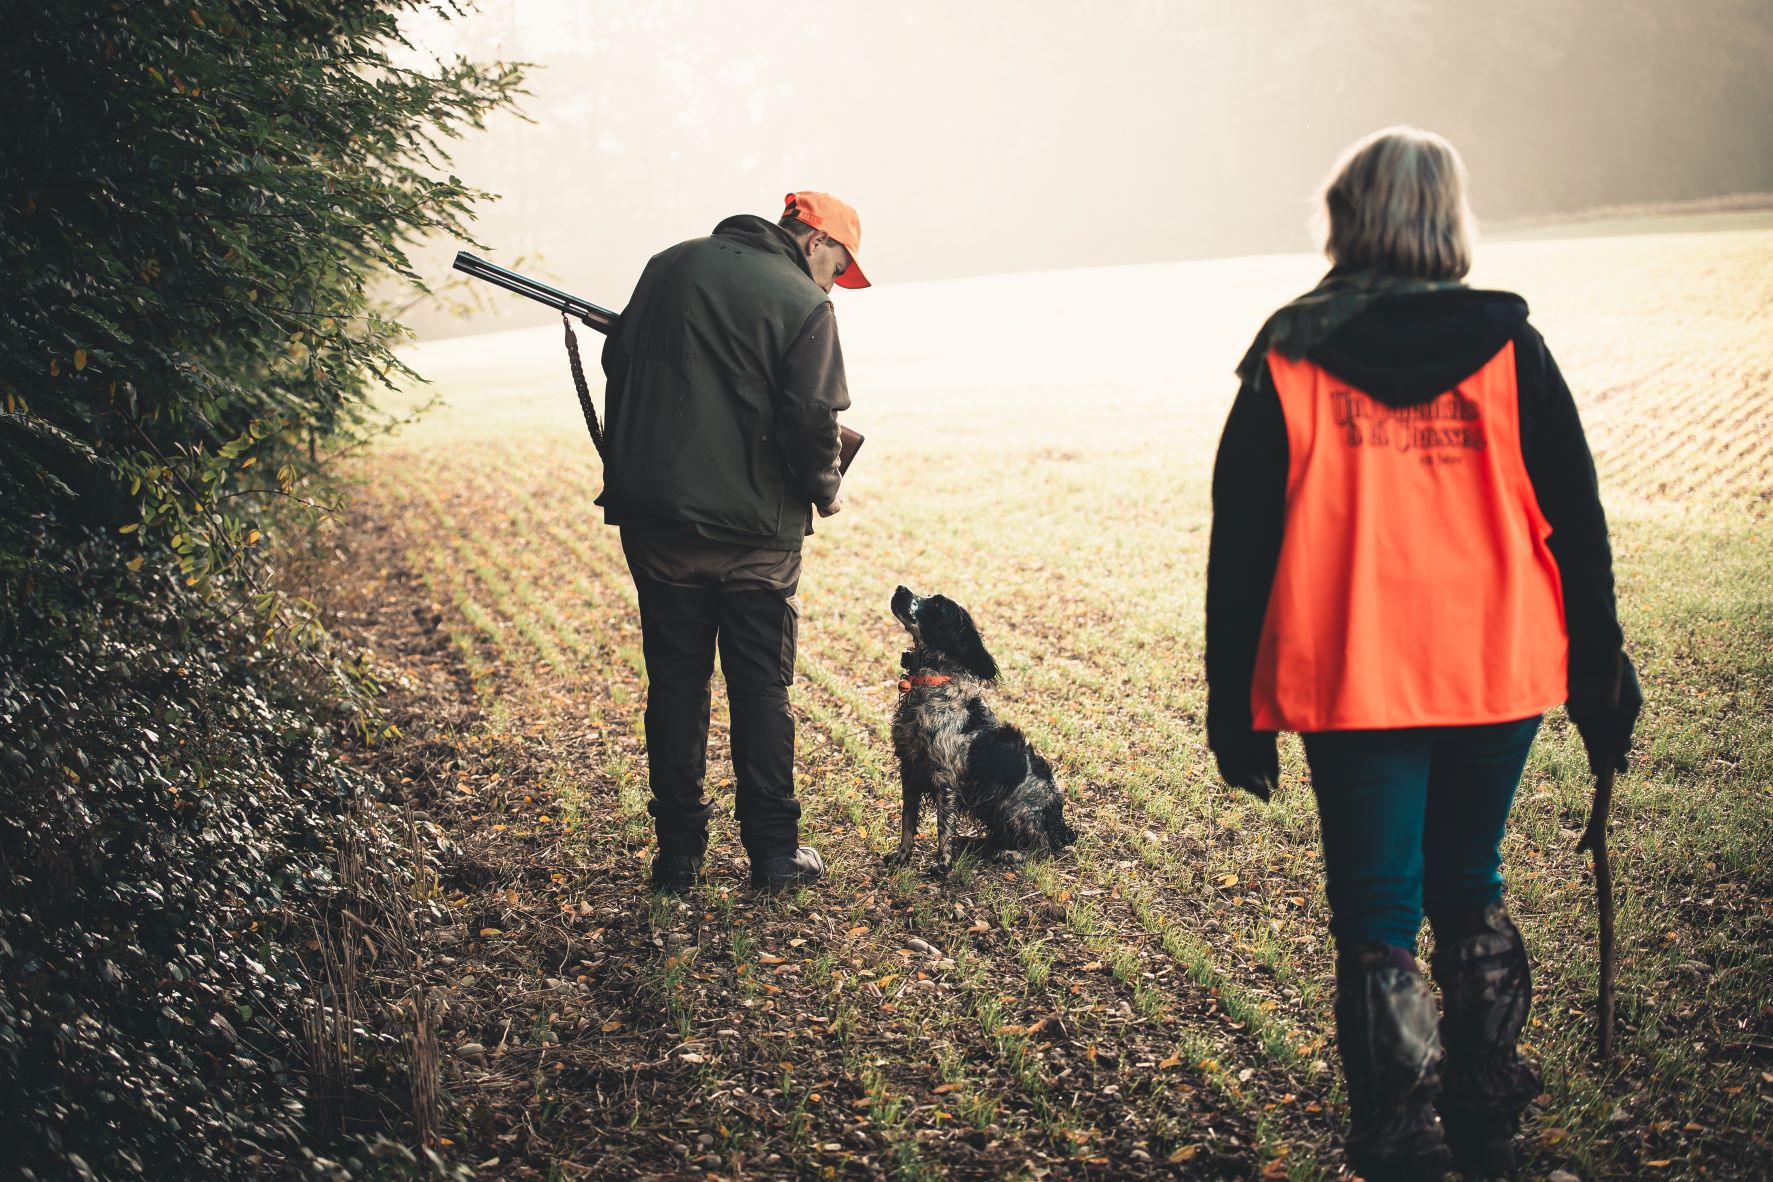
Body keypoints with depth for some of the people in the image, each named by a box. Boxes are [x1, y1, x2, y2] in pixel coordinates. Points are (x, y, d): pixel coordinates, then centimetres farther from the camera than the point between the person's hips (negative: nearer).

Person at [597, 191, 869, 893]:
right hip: (753, 529, -4)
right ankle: (775, 853, 11)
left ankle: (678, 854, 14)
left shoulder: (671, 265, 9)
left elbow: (618, 366, 16)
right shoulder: (802, 303, -9)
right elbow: (811, 422, -15)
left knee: (675, 682, 12)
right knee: (761, 688, 8)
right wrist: (827, 492, 3)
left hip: (656, 519, 4)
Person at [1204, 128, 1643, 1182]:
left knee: (1379, 924, 5)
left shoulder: (1288, 367, -3)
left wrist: (1237, 714, 5)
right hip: (1500, 678, 2)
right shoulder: (1509, 351, 0)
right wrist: (1601, 682, 10)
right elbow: (1577, 526, 2)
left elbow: (1241, 551, -1)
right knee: (1471, 894, 20)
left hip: (1351, 689, -2)